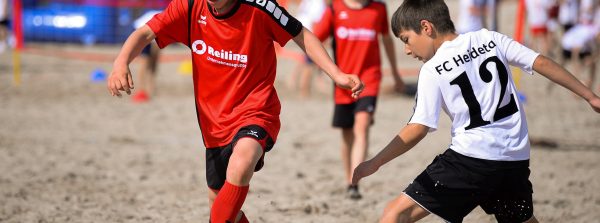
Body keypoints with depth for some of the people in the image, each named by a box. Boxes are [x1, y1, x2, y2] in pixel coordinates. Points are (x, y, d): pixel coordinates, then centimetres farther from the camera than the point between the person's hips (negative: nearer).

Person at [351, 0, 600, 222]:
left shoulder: (432, 70, -3)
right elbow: (542, 63, 6)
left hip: (471, 158, -6)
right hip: (516, 159, 6)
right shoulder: (489, 39, 9)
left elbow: (418, 129, -10)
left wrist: (374, 164, -6)